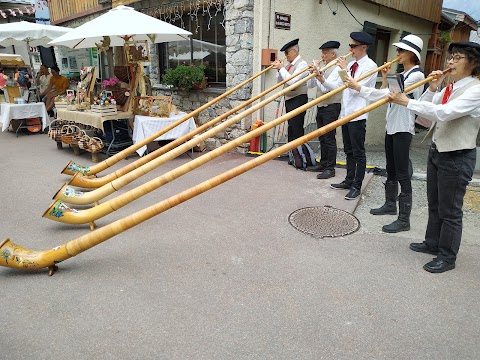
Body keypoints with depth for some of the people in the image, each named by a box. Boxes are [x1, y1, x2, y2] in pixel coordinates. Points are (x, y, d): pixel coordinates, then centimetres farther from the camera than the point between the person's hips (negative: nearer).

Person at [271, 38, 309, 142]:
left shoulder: (302, 64, -11)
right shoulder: (289, 65, 13)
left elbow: (291, 81, -23)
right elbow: (279, 81, 17)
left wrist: (282, 68, -14)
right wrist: (279, 69, 2)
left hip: (298, 99, -9)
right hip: (289, 99, 9)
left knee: (296, 129, -11)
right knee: (291, 128, 14)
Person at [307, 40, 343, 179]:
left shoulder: (337, 69, -11)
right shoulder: (324, 68, 14)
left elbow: (325, 88, -21)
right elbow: (310, 85, 14)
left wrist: (318, 75, -13)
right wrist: (312, 73, 0)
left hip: (331, 108, -9)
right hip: (320, 107, 9)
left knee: (329, 138, -5)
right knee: (322, 137, 14)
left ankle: (330, 168, 2)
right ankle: (323, 164, 25)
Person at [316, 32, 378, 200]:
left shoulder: (370, 66, -8)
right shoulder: (350, 64, 13)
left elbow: (355, 88, -18)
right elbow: (336, 86, 10)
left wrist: (344, 69, -15)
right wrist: (322, 79, -5)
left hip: (358, 115, -8)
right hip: (345, 113, 8)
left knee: (358, 152, 0)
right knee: (348, 150, 15)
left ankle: (357, 186, 9)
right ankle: (349, 181, 27)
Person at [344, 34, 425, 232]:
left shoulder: (416, 75, -13)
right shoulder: (401, 74, 14)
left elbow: (390, 94, -23)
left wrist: (359, 88, -25)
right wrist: (385, 78, 5)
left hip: (403, 129, -9)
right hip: (391, 126, 9)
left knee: (402, 173, -8)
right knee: (391, 170, 17)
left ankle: (404, 219, -3)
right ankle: (390, 204, 32)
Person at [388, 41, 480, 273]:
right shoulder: (449, 88, 9)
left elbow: (444, 113, -31)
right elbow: (426, 111, 6)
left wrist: (407, 102, -32)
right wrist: (432, 89, -5)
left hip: (457, 157, -8)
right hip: (437, 151, 8)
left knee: (449, 210, 3)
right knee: (434, 204, 20)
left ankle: (447, 257, 19)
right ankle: (432, 243, 37)